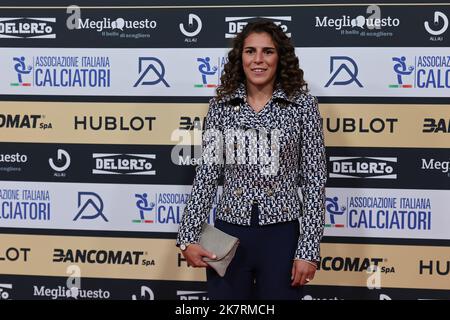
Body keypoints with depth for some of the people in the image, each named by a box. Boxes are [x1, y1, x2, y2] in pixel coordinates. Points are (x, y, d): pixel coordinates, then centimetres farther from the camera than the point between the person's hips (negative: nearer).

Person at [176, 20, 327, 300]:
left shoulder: (302, 104, -2)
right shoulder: (222, 105, 3)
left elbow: (315, 179, -3)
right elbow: (207, 174, 5)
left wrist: (309, 249, -8)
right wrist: (188, 237, -2)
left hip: (282, 236, -1)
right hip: (229, 234, 2)